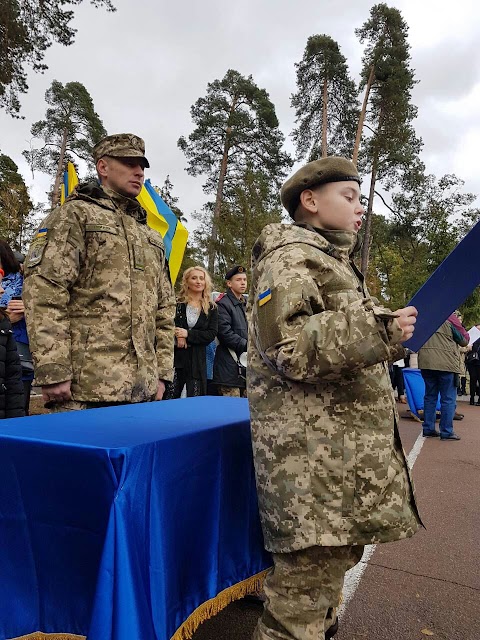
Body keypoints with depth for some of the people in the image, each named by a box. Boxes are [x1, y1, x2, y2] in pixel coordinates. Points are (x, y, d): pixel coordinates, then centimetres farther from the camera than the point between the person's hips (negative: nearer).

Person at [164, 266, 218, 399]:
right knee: (169, 398, -3)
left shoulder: (211, 309, 8)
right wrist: (177, 336, -18)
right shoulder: (176, 303, 4)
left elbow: (211, 334, -1)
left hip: (197, 360, 2)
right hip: (175, 356, -1)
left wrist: (188, 334, -11)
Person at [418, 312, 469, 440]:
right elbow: (464, 341, 3)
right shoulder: (449, 317, -7)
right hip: (446, 363, -5)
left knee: (430, 396, 14)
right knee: (448, 399, 3)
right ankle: (447, 432, 5)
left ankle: (428, 429, 17)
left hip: (425, 362, 5)